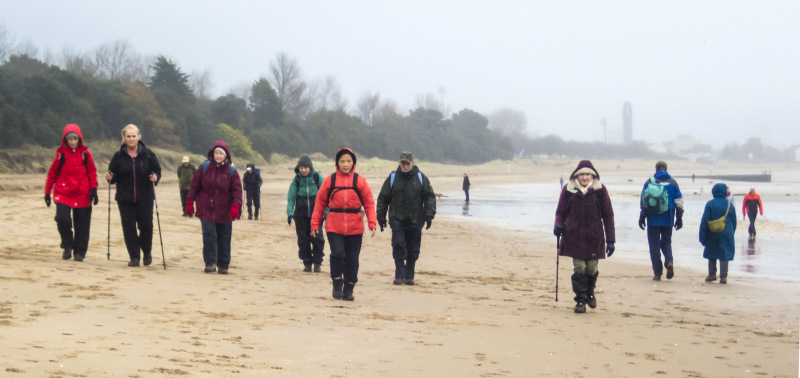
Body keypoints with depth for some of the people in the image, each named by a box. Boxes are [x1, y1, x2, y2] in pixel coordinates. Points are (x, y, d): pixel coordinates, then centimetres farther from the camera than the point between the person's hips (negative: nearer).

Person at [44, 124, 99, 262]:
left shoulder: (85, 153, 3)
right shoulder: (61, 153, 4)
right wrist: (47, 192, 7)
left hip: (82, 194, 1)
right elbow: (52, 173, 8)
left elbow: (92, 172, 6)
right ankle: (67, 246, 4)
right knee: (62, 219, -17)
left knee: (82, 225, 2)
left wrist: (94, 189, -4)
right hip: (63, 192, 0)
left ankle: (79, 252, 14)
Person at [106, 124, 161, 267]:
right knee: (128, 228, 0)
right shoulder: (118, 156, 3)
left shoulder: (148, 154, 1)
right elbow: (114, 177, 7)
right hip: (125, 199, 1)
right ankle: (134, 257, 11)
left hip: (145, 198, -1)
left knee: (146, 226, -4)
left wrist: (155, 177, -17)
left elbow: (157, 171, 4)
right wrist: (110, 177, -14)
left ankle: (147, 252, 22)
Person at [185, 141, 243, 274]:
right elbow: (195, 185, 7)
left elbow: (237, 190, -1)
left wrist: (235, 206, -14)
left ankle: (223, 266, 16)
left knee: (224, 238, 6)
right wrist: (190, 202, 3)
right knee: (209, 235, -8)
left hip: (224, 212, 0)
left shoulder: (231, 171, 1)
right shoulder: (205, 167, 2)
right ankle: (210, 263, 2)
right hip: (206, 209, 0)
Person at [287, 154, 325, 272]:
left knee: (317, 238, -4)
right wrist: (290, 212, -9)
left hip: (316, 213, -2)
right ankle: (307, 263, 14)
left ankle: (317, 262, 8)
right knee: (303, 239, 4)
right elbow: (291, 197, 2)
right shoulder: (296, 179, 4)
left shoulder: (317, 177, -1)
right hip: (301, 214, 2)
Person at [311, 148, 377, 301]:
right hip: (334, 227, -1)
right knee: (337, 254, -14)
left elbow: (369, 203, 3)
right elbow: (320, 202, 5)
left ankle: (348, 290, 16)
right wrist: (315, 224, 2)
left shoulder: (360, 180, 4)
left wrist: (372, 223, -8)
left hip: (355, 228, 1)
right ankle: (337, 285, 3)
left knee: (352, 259, 5)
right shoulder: (330, 180, 4)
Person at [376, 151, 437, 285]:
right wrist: (381, 218, 7)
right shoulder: (392, 178, 5)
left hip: (415, 221, 1)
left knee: (413, 250, 5)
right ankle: (399, 275, -6)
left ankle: (409, 276, 15)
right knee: (398, 246, -11)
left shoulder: (421, 178, 6)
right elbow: (383, 198, 10)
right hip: (397, 220, -1)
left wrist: (429, 215, -4)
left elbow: (430, 197, 7)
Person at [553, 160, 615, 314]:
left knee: (592, 268, 5)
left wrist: (610, 240, 0)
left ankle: (590, 293, 34)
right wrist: (558, 225, -12)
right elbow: (561, 212, 10)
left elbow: (608, 215, 3)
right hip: (574, 236, 0)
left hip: (594, 237, 0)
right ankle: (580, 300, 6)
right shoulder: (568, 190, -1)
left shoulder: (600, 190, -2)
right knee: (579, 268, -5)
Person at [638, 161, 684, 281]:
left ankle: (657, 273, 1)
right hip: (668, 220, 2)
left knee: (654, 245, 4)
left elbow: (643, 201, -1)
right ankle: (669, 261, -13)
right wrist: (679, 218, 10)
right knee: (666, 242, 16)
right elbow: (679, 202, 4)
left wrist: (642, 217, 4)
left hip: (653, 220, -2)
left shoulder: (649, 182, 0)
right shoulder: (672, 183, 5)